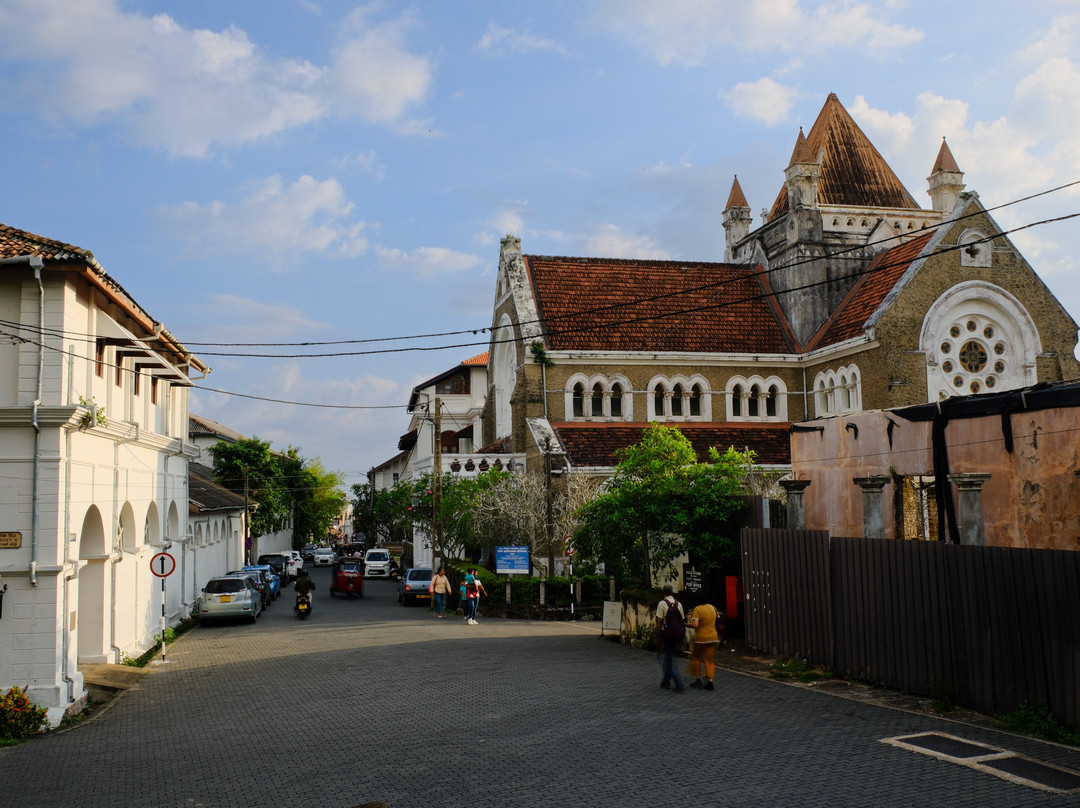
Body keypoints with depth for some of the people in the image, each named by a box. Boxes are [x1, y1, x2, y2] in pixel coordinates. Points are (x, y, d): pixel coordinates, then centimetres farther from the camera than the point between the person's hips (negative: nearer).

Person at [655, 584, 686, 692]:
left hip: (667, 634, -5)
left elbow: (659, 622, -10)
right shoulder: (678, 604, 7)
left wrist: (658, 637, -4)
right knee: (668, 657, 19)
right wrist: (681, 638, 16)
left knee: (670, 659, -2)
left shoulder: (662, 604, -8)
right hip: (677, 635, 5)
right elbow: (683, 620, 9)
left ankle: (679, 684, -13)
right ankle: (666, 682, 27)